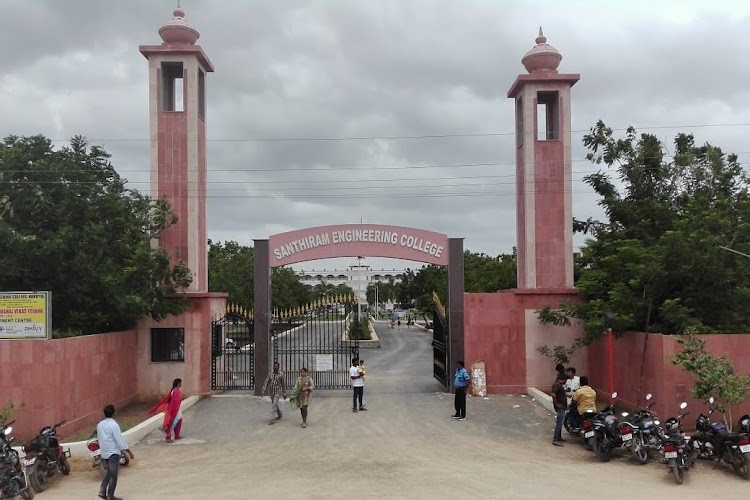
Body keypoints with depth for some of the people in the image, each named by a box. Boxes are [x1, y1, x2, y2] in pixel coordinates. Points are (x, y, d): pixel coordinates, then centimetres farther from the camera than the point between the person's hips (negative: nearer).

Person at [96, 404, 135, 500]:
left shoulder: (100, 425, 5)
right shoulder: (114, 425, -16)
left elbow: (99, 439, 14)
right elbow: (119, 440, -18)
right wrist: (129, 452, -12)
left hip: (103, 453, 7)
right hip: (113, 453, -7)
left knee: (108, 472, 22)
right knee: (113, 475, 2)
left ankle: (102, 491, 12)